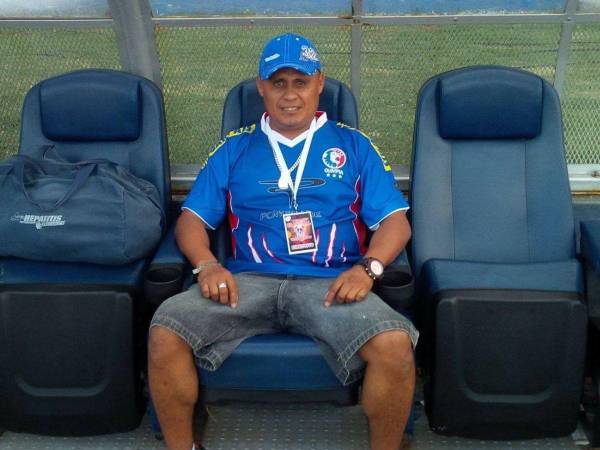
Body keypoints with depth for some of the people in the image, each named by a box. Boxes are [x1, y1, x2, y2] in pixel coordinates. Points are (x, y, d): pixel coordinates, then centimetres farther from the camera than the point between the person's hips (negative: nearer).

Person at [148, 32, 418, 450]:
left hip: (330, 284, -1)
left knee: (394, 345, -30)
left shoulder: (352, 145, 16)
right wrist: (207, 265, -7)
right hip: (249, 281, 2)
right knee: (165, 333, -23)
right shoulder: (234, 149, 19)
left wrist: (367, 267, -11)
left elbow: (395, 220, 9)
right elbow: (191, 219, 15)